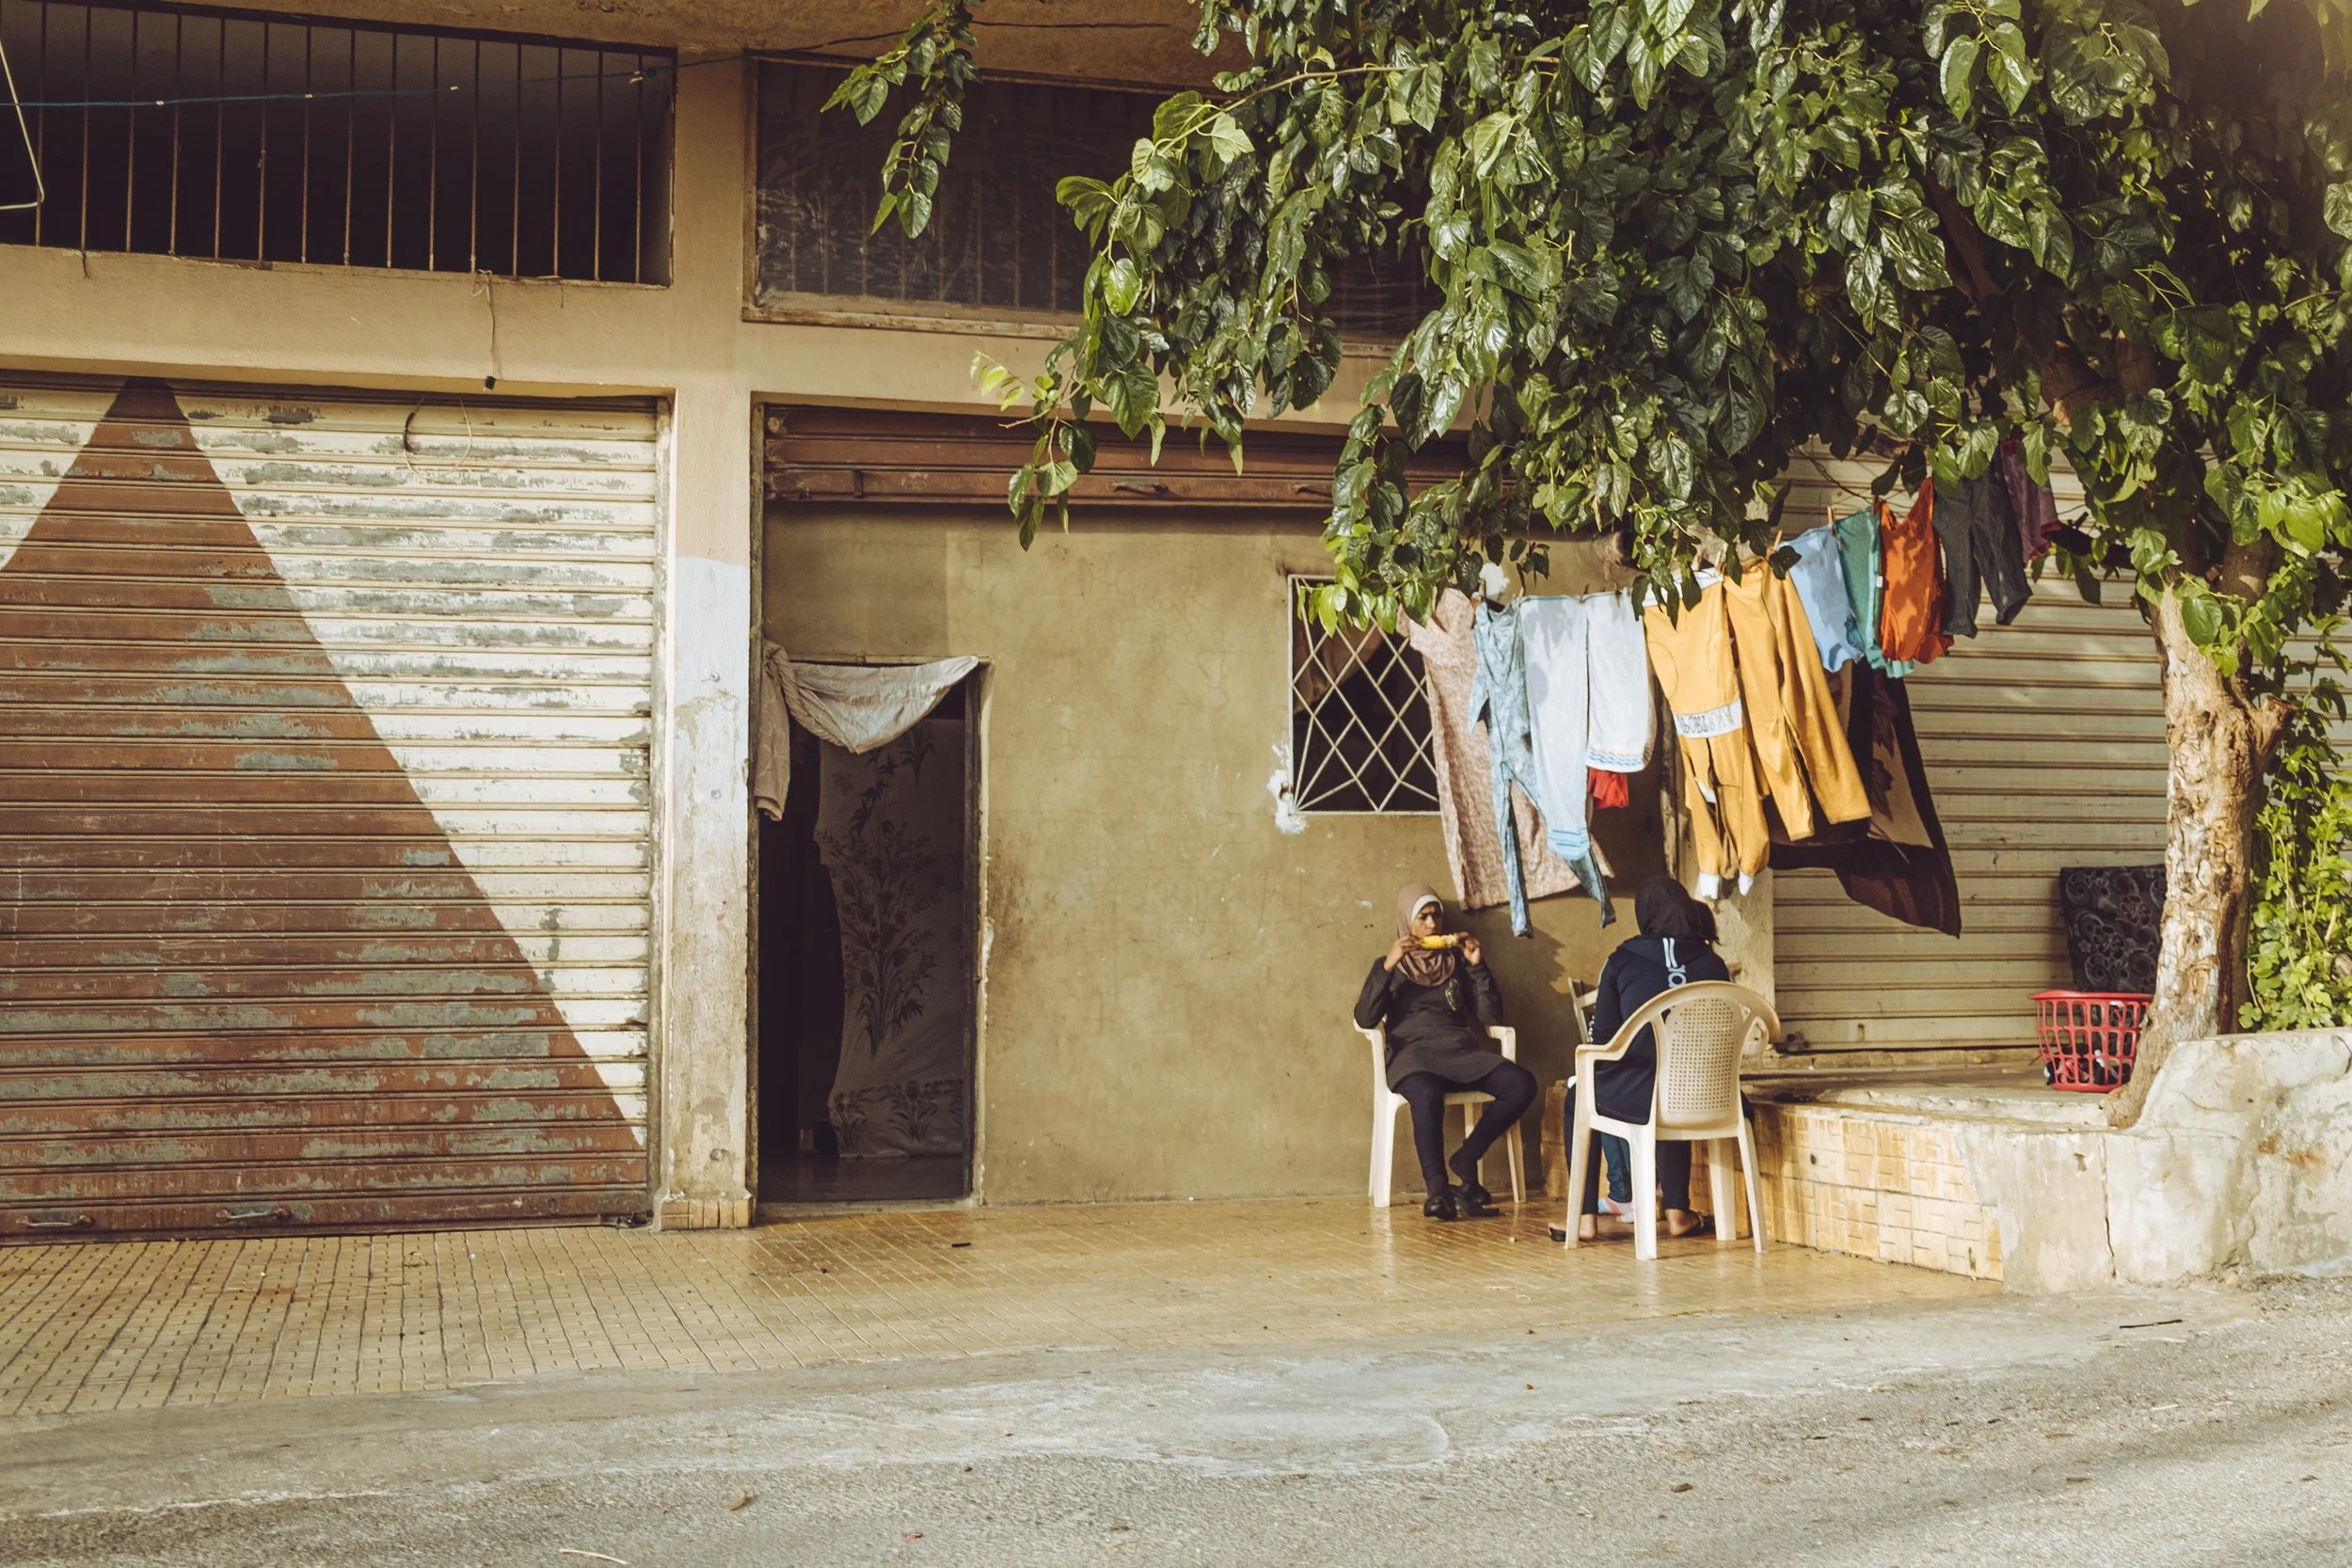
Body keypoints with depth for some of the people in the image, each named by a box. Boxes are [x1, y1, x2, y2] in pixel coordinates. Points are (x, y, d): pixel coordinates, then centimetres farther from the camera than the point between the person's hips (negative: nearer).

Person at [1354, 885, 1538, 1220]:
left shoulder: (1456, 961, 21)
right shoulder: (1389, 966, 15)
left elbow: (1491, 1015, 12)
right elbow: (1365, 1020, -1)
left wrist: (1477, 965, 1)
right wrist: (1387, 966, -10)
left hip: (1460, 1051, 3)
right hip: (1412, 1054, -3)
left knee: (1521, 1084, -26)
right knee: (1427, 1096, -40)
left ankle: (1466, 1159, -11)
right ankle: (1437, 1189, -30)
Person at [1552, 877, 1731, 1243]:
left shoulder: (1623, 961, -2)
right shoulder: (1714, 965, 4)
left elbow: (1603, 1037, 1)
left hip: (1635, 1098, -3)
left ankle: (1585, 1217, 24)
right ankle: (1676, 1211, 37)